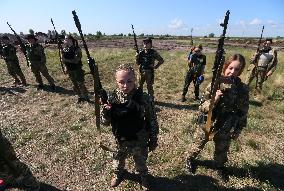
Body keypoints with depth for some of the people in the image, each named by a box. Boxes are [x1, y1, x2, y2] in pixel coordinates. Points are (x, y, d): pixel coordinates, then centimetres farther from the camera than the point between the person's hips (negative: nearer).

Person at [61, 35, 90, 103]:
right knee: (75, 85, 14)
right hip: (70, 71, 6)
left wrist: (66, 60, -18)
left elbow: (76, 60, -20)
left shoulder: (76, 49, -13)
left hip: (77, 70, -6)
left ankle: (86, 97, 14)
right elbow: (63, 60, 8)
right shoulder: (64, 49, 5)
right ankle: (81, 97, 29)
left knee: (81, 84, -1)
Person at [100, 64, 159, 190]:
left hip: (140, 142, -1)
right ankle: (118, 174, 66)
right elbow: (105, 122, -10)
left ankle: (143, 176, 62)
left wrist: (153, 141, -4)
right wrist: (105, 112, -31)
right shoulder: (111, 99, -18)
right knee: (118, 162, 31)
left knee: (141, 163, 27)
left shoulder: (144, 99, -25)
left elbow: (152, 122, -12)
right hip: (119, 142, 2)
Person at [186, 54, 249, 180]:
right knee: (198, 144, 21)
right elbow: (202, 106, -16)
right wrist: (214, 100, -33)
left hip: (225, 128, 2)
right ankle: (191, 158, 49)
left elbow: (243, 112, 0)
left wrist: (238, 129, 3)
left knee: (222, 150, 26)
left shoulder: (242, 89, -10)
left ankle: (220, 165, 56)